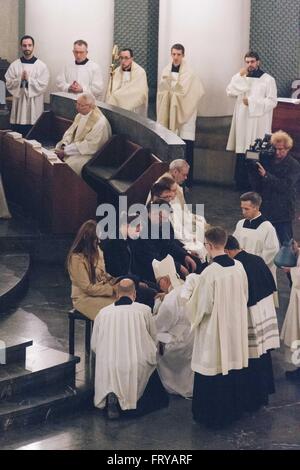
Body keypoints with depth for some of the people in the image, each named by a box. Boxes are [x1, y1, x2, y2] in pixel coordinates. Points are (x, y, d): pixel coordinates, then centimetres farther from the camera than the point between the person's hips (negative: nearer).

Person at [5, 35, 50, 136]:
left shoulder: (42, 66, 1)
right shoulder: (14, 65, 6)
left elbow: (43, 85, -7)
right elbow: (8, 84, 1)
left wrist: (28, 79, -15)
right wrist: (20, 79, -15)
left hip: (34, 107, -2)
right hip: (19, 105, 2)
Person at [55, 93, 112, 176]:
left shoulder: (100, 122, -23)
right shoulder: (80, 115, 3)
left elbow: (90, 147, -24)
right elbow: (70, 131, 12)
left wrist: (66, 151, -22)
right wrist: (64, 145, -10)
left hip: (89, 154, -8)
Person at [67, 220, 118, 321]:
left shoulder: (96, 251, 5)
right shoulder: (77, 258, -18)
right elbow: (87, 288, -18)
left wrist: (115, 282, -5)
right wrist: (111, 289, -18)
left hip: (101, 292, 7)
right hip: (84, 298, -7)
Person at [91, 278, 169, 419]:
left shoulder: (103, 312, 5)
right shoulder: (144, 310, 0)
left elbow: (94, 346, 10)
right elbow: (154, 340, 11)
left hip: (108, 370, 2)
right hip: (138, 369, -2)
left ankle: (111, 399, -5)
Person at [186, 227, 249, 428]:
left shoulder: (209, 273, -23)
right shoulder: (239, 267, -5)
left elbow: (201, 306, -15)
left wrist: (189, 305, 6)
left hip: (214, 331, -6)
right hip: (236, 328, 6)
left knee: (213, 370, 6)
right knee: (234, 365, 18)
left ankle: (212, 415, 16)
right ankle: (234, 408, 30)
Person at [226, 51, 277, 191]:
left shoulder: (268, 79, -2)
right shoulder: (241, 78, 14)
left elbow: (272, 101, -9)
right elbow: (230, 92, 0)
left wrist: (251, 102, -14)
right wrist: (240, 76, -9)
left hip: (258, 124, -5)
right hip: (242, 121, 5)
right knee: (241, 153, 7)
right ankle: (241, 184, 15)